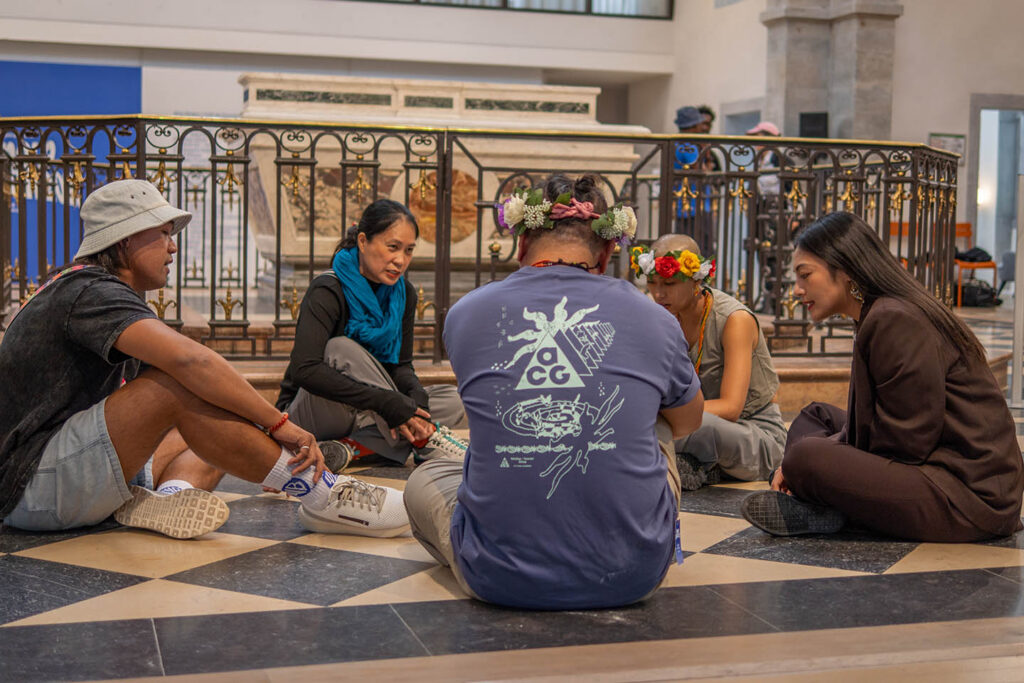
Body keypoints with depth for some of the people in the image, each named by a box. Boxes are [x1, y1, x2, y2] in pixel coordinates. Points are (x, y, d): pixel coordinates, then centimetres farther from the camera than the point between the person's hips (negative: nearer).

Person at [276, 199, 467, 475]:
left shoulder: (403, 293, 1)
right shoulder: (328, 291, -20)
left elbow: (401, 364, 1)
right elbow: (304, 370, -33)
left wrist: (416, 397, -24)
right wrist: (386, 402, -38)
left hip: (362, 415, 6)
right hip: (307, 414, -6)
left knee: (452, 402, -11)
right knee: (341, 348, -32)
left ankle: (349, 447, -26)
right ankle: (423, 441, -28)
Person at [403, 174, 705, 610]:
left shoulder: (465, 315, -3)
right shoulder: (652, 319, -2)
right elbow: (688, 421, 20)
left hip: (501, 580, 0)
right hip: (631, 578, 0)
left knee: (425, 478, 30)